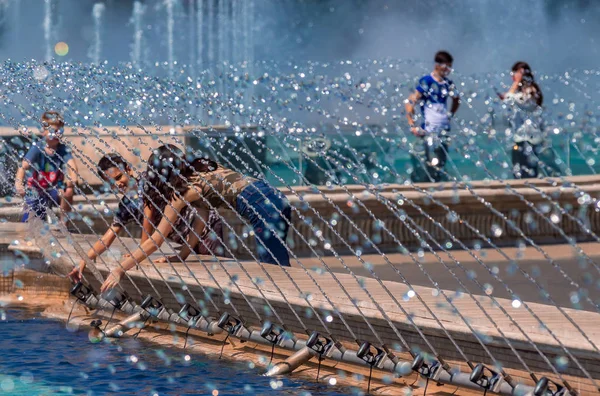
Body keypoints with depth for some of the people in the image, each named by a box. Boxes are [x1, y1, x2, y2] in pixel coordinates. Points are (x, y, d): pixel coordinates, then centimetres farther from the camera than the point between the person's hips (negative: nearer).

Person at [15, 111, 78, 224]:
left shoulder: (63, 149, -11)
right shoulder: (37, 148, -17)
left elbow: (72, 165, -28)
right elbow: (24, 166, -29)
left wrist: (72, 180, -51)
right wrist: (18, 184, -49)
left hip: (54, 189, 1)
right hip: (35, 190, -1)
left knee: (68, 192, -31)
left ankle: (64, 224, -11)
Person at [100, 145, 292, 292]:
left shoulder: (181, 192, 3)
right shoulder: (200, 169, 24)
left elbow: (154, 242, 6)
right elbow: (202, 221, 29)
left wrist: (118, 271, 10)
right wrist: (181, 256, 31)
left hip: (261, 207, -8)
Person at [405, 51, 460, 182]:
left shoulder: (448, 84, 8)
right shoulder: (426, 82, -11)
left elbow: (456, 100, 28)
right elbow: (410, 102, -13)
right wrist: (413, 125, -17)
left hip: (444, 131, 7)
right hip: (429, 131, -7)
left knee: (440, 164, 9)